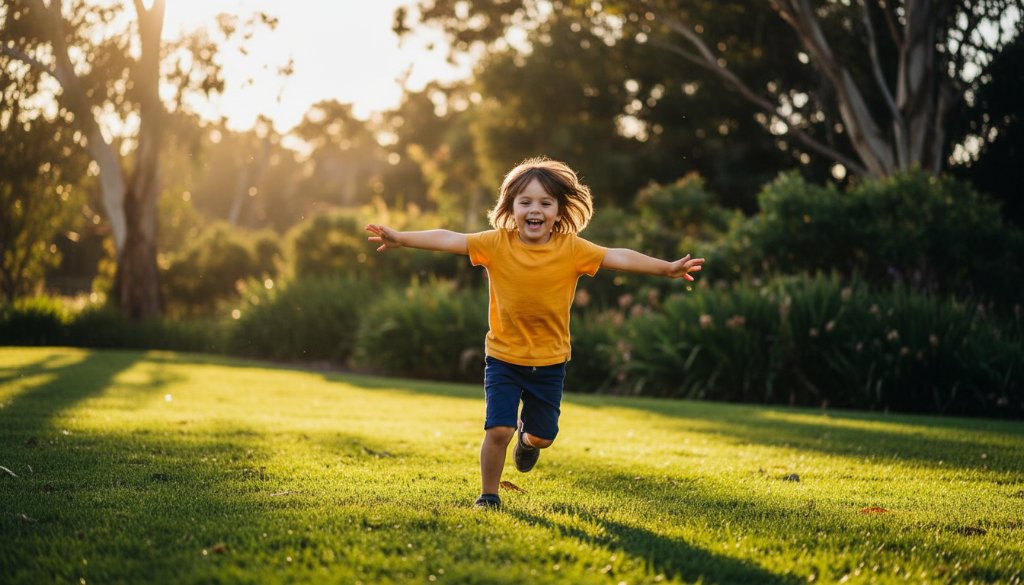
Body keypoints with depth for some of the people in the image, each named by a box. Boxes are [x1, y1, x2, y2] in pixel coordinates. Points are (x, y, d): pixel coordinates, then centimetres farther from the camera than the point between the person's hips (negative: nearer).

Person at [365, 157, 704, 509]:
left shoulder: (572, 249, -10)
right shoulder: (497, 243, -12)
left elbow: (618, 257, -16)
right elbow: (448, 240, -18)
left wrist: (665, 268, -24)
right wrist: (401, 238, -28)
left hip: (550, 362, 2)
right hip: (504, 357, -1)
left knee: (543, 435, 12)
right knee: (498, 429, -12)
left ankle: (527, 438, 51)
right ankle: (488, 495, 11)